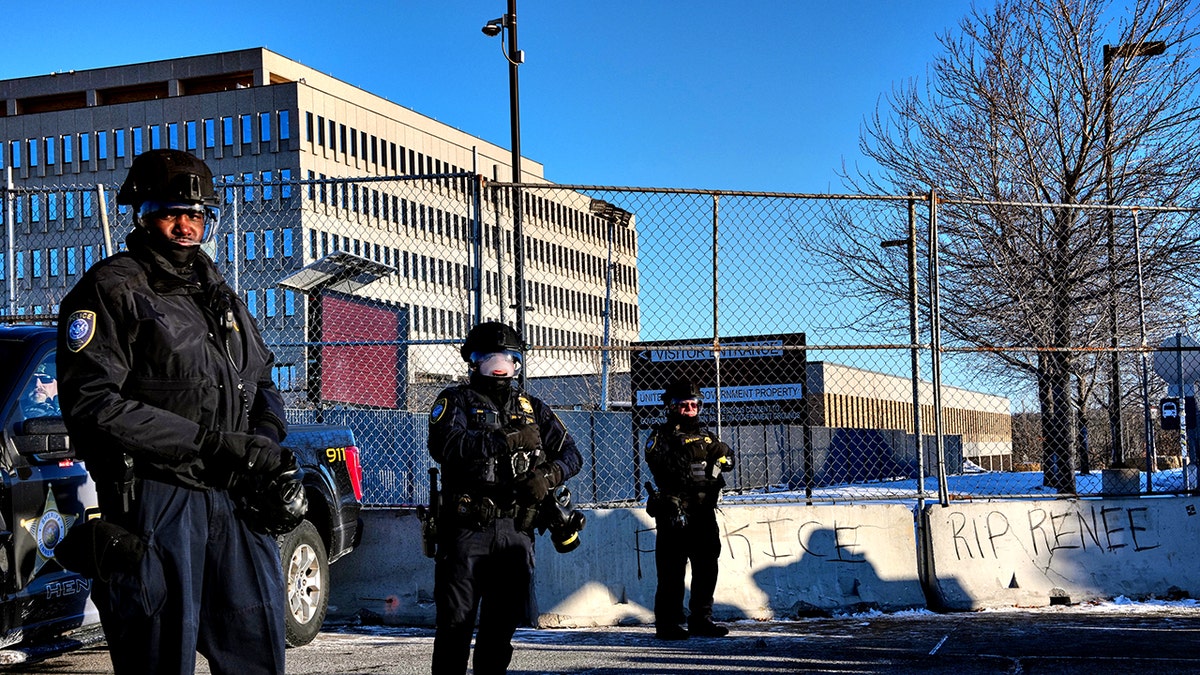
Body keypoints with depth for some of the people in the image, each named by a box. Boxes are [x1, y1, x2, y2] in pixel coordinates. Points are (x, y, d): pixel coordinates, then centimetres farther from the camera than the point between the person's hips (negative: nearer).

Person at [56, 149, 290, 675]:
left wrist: (265, 446, 2)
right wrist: (209, 442, -17)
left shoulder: (220, 296, 21)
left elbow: (262, 385, 26)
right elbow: (92, 406, -13)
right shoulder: (111, 291, -2)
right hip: (155, 498, -6)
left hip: (238, 497, 6)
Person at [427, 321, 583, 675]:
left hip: (514, 529, 4)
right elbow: (444, 445, -16)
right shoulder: (457, 401, 4)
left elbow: (570, 453, 14)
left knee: (503, 620, 9)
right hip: (467, 529, -4)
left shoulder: (531, 408, 17)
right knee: (456, 620, -2)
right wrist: (508, 440, -19)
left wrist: (548, 475, -9)